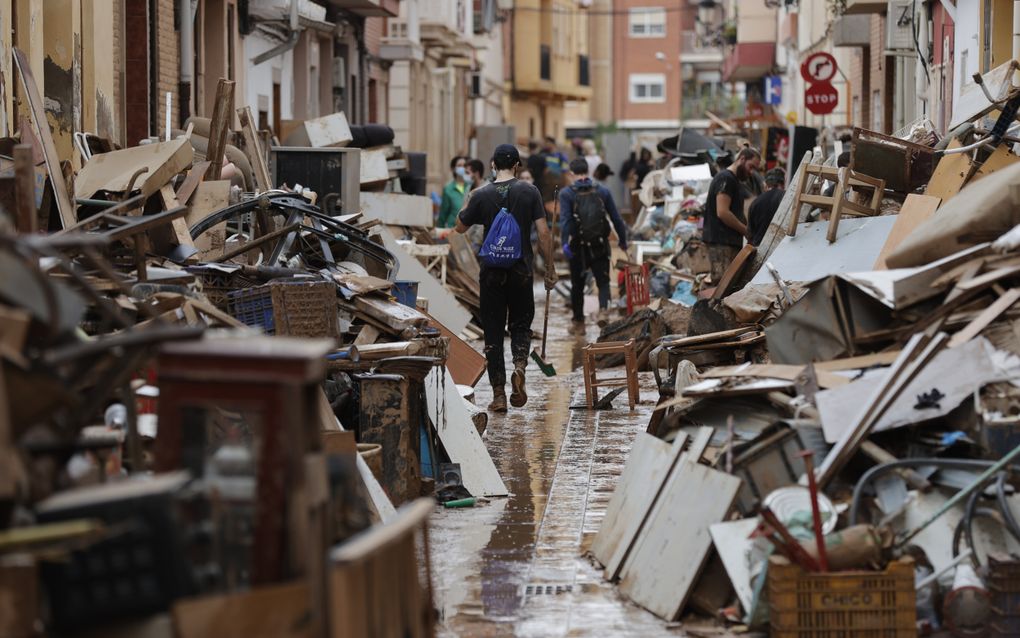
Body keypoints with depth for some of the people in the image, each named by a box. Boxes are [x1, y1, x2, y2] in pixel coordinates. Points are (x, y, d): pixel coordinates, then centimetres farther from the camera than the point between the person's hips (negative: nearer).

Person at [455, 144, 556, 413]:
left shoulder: (482, 195, -3)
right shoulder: (530, 192, -3)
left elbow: (460, 227, 10)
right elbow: (543, 233, -6)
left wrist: (469, 205, 26)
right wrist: (550, 267, 2)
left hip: (492, 272, 0)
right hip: (521, 270, 0)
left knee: (493, 333, 6)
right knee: (521, 325, 15)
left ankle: (498, 393, 3)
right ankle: (519, 366, -14)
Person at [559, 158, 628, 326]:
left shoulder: (567, 194, -5)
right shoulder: (603, 191, 3)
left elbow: (565, 220, -17)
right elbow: (617, 219, 4)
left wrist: (565, 243, -24)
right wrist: (623, 241, 13)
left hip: (578, 248, -1)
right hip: (600, 246, 1)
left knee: (577, 284, 13)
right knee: (603, 281, 4)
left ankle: (578, 318, 22)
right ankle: (604, 306, -23)